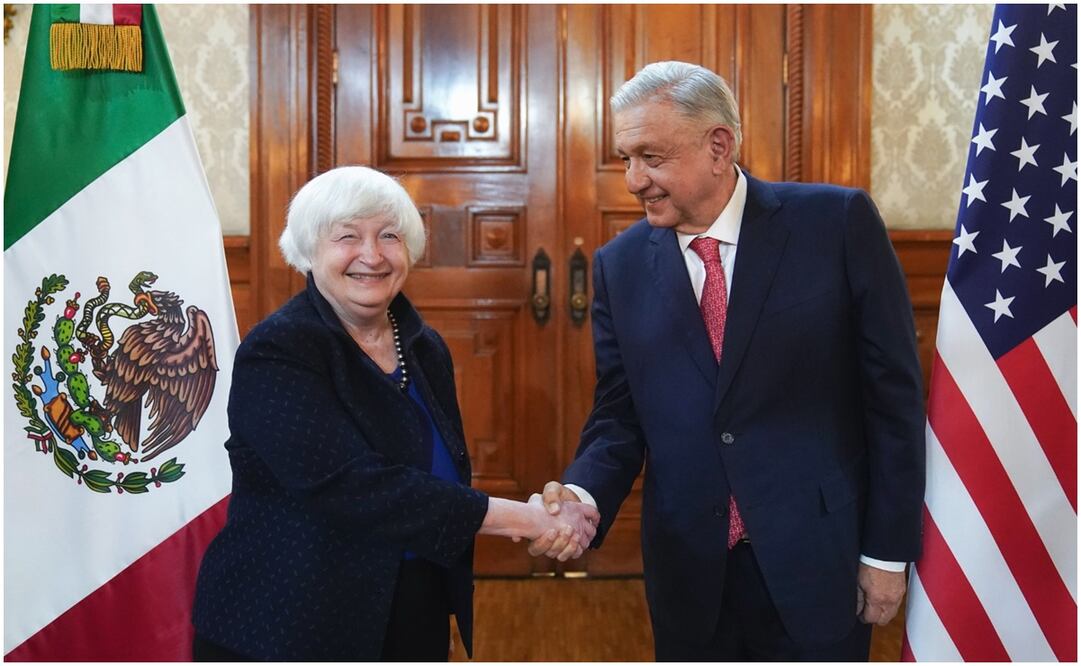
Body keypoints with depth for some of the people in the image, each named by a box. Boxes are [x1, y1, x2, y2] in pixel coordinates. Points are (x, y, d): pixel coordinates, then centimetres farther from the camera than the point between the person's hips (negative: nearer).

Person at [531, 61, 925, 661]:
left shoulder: (837, 223, -8)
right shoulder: (619, 265, 0)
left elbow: (893, 393, -6)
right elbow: (619, 417, 4)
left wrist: (889, 549, -5)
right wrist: (584, 494, -16)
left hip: (816, 562, -2)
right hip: (687, 566, 3)